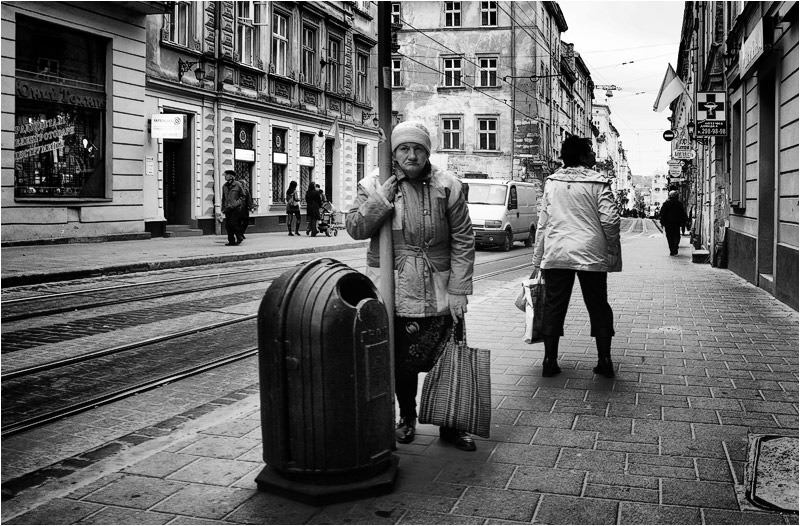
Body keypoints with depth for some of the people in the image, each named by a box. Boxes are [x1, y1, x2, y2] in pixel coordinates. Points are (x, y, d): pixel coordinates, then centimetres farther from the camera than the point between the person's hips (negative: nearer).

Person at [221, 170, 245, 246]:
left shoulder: (238, 185, -3)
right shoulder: (224, 186, 12)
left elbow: (242, 196, 3)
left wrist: (237, 203, -8)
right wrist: (223, 208, 15)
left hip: (236, 208, -5)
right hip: (228, 208, 5)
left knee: (233, 223, -14)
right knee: (227, 225, 1)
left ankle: (239, 237, 6)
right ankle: (231, 241, 8)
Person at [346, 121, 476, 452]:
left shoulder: (447, 187, 0)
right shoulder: (375, 185, 2)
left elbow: (463, 241, 0)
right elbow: (354, 229, -2)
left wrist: (459, 290, -5)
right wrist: (381, 200, -18)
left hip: (438, 292, 0)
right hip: (392, 290, 1)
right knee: (400, 361, 10)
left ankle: (449, 425, 20)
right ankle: (407, 417, 31)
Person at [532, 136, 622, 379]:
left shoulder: (551, 182, 8)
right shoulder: (598, 182, -3)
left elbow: (542, 223, 9)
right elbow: (610, 220, -9)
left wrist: (538, 259, 13)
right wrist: (614, 253, 2)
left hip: (555, 254, 3)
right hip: (591, 254, -2)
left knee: (553, 306, 8)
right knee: (598, 306, 10)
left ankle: (550, 361, 9)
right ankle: (605, 361, 13)